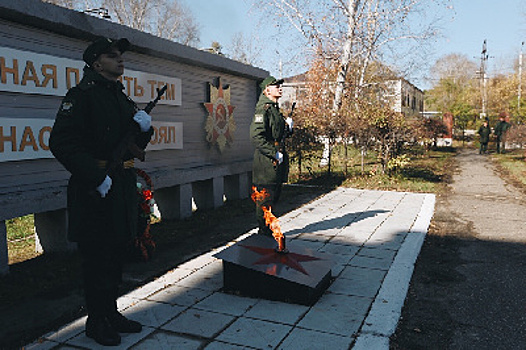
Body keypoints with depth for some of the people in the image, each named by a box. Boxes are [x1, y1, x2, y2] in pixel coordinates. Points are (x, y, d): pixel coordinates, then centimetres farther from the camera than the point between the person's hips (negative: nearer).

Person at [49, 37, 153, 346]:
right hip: (95, 189, -8)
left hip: (123, 184, 8)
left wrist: (144, 128, -1)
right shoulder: (82, 94, -9)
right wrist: (96, 176, -22)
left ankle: (112, 313, 30)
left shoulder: (122, 97, 18)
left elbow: (136, 145, 21)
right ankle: (97, 321, 17)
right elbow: (62, 142, -19)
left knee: (117, 252, 15)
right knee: (97, 256, 1)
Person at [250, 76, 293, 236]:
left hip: (277, 162, 10)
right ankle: (264, 232, 10)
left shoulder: (275, 109, 17)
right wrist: (274, 153, -21)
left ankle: (269, 230, 28)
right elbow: (256, 136, -23)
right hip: (267, 162, -10)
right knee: (265, 198, -1)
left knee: (274, 196, 16)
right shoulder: (264, 109, -13)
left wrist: (288, 127, 4)